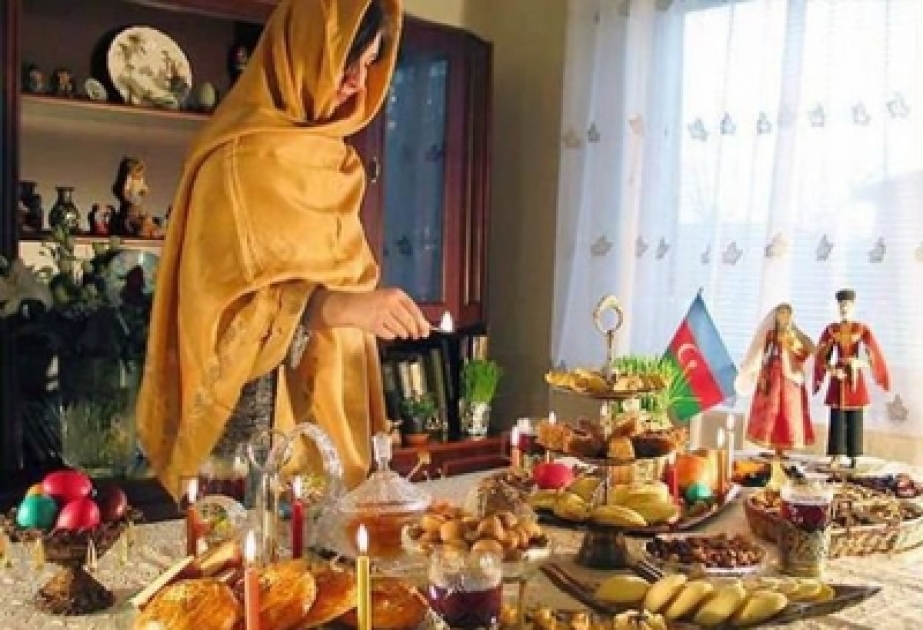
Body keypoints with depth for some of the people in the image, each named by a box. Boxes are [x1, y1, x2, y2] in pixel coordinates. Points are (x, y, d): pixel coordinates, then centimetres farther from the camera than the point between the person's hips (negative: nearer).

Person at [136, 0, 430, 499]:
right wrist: (333, 306, -33)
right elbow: (225, 306, -20)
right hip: (254, 411, -7)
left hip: (321, 399, 7)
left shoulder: (332, 160, 10)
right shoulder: (239, 157, -14)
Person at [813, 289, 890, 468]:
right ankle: (836, 456, 5)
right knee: (837, 418, 0)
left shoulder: (863, 329, 0)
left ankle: (854, 457, 8)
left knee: (855, 418, 1)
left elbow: (874, 354, -10)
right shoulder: (830, 329, 4)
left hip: (856, 378, -1)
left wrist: (859, 363, -28)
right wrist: (832, 370, -14)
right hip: (837, 378, 1)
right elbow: (821, 356, 2)